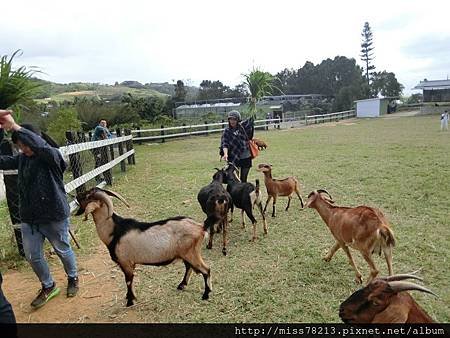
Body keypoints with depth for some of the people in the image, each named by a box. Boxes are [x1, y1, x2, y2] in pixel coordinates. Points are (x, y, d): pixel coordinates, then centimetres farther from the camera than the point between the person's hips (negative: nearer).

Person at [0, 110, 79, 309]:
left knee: (63, 251, 14)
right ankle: (48, 286, 36)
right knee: (32, 255, 14)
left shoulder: (51, 156, -17)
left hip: (54, 216, -6)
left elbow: (41, 145, -37)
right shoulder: (21, 159, 4)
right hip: (29, 218, 6)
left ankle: (72, 278, 41)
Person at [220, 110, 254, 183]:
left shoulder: (242, 126, 3)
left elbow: (250, 120, 16)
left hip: (246, 157, 3)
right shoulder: (227, 131, -4)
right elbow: (224, 144, -13)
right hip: (235, 158, -3)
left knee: (244, 178, 13)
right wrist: (225, 154, -28)